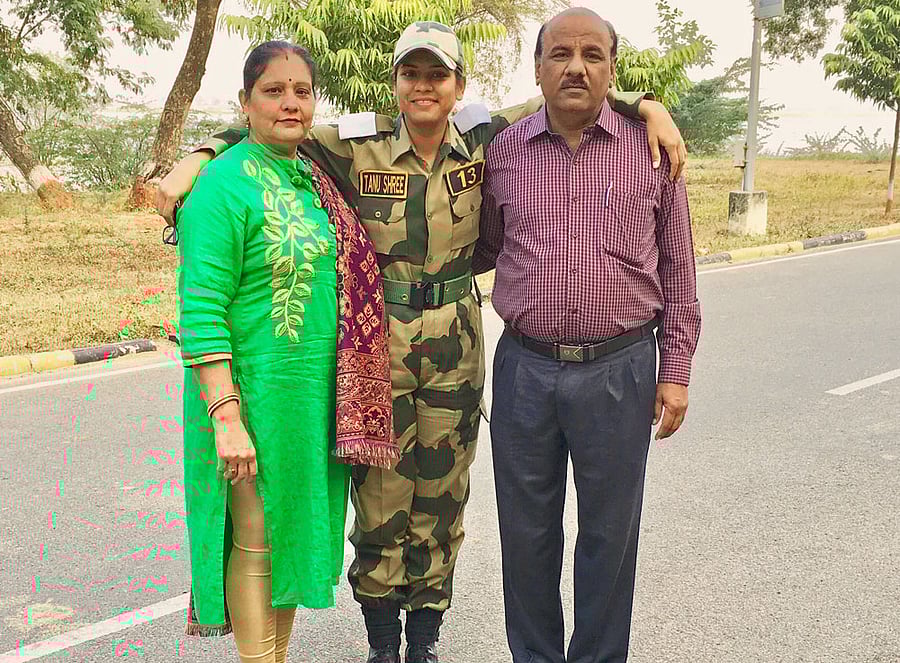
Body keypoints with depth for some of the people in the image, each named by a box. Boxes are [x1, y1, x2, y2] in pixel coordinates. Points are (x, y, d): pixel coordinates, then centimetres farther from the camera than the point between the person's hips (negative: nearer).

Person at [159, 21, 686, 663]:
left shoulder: (483, 141, 0)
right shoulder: (359, 146, -5)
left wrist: (647, 106, -4)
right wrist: (196, 158, -17)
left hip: (454, 344, 2)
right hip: (377, 339, -2)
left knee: (441, 493, 10)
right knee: (380, 493, 5)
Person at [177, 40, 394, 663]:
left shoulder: (316, 177, 11)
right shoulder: (224, 184, -12)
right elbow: (201, 310, -17)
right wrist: (225, 416, -22)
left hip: (319, 395, 7)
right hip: (256, 393, -7)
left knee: (293, 529, 16)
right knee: (256, 543, 5)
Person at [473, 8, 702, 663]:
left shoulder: (651, 149, 1)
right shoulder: (503, 152, 4)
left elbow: (677, 272, 5)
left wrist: (676, 371, 2)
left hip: (619, 370, -1)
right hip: (524, 368, 2)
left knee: (609, 533, 11)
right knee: (527, 530, 13)